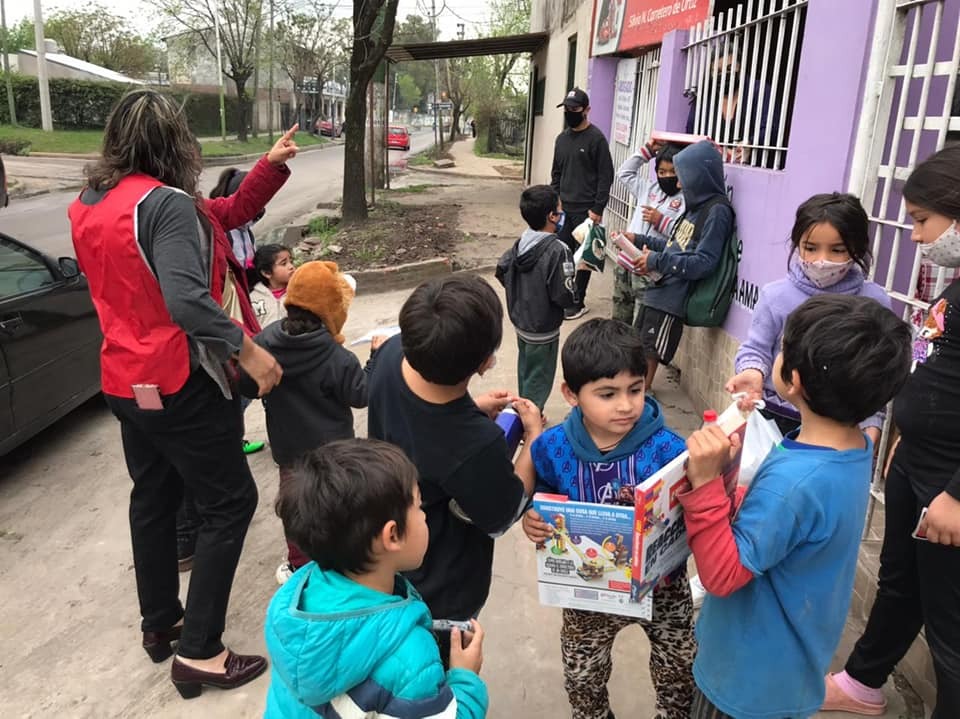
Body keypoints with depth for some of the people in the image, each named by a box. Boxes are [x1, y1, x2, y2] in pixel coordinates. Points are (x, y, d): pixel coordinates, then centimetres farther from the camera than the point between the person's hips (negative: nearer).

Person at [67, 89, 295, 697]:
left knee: (152, 498, 21)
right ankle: (199, 652, 8)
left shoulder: (86, 205, 7)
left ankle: (159, 624, 36)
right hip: (179, 385, -9)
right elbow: (186, 301, -32)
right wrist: (249, 350, -24)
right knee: (230, 504, 2)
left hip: (124, 381, 9)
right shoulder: (166, 204, -21)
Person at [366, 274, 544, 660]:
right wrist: (534, 436, -11)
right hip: (441, 590, -7)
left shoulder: (392, 353, -25)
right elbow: (501, 516, -20)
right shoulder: (477, 445, -44)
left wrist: (474, 409, -4)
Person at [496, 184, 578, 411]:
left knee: (525, 374, 24)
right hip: (543, 330, -8)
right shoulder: (557, 250, -26)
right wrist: (576, 283, -5)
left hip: (521, 322, 8)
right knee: (538, 382, 9)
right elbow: (565, 297, -25)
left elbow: (501, 270, 8)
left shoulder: (521, 243, -3)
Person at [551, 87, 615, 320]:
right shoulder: (562, 138, 12)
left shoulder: (596, 139, -9)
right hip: (564, 208, 6)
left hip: (585, 210, -6)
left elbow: (605, 176, -11)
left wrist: (597, 209, -15)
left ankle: (578, 302, 11)